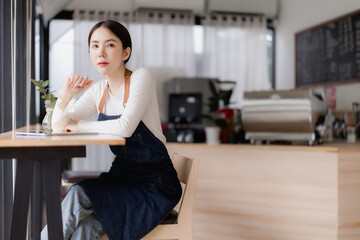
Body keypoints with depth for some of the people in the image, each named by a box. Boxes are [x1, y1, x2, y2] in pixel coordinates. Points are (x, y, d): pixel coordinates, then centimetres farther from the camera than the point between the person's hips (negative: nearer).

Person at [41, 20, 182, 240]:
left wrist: (78, 125, -11)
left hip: (154, 186, -5)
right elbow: (58, 126, 9)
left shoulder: (141, 78, -11)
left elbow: (125, 127, -25)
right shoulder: (98, 91, 8)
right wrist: (66, 94, -10)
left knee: (79, 194, -24)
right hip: (121, 177, 5)